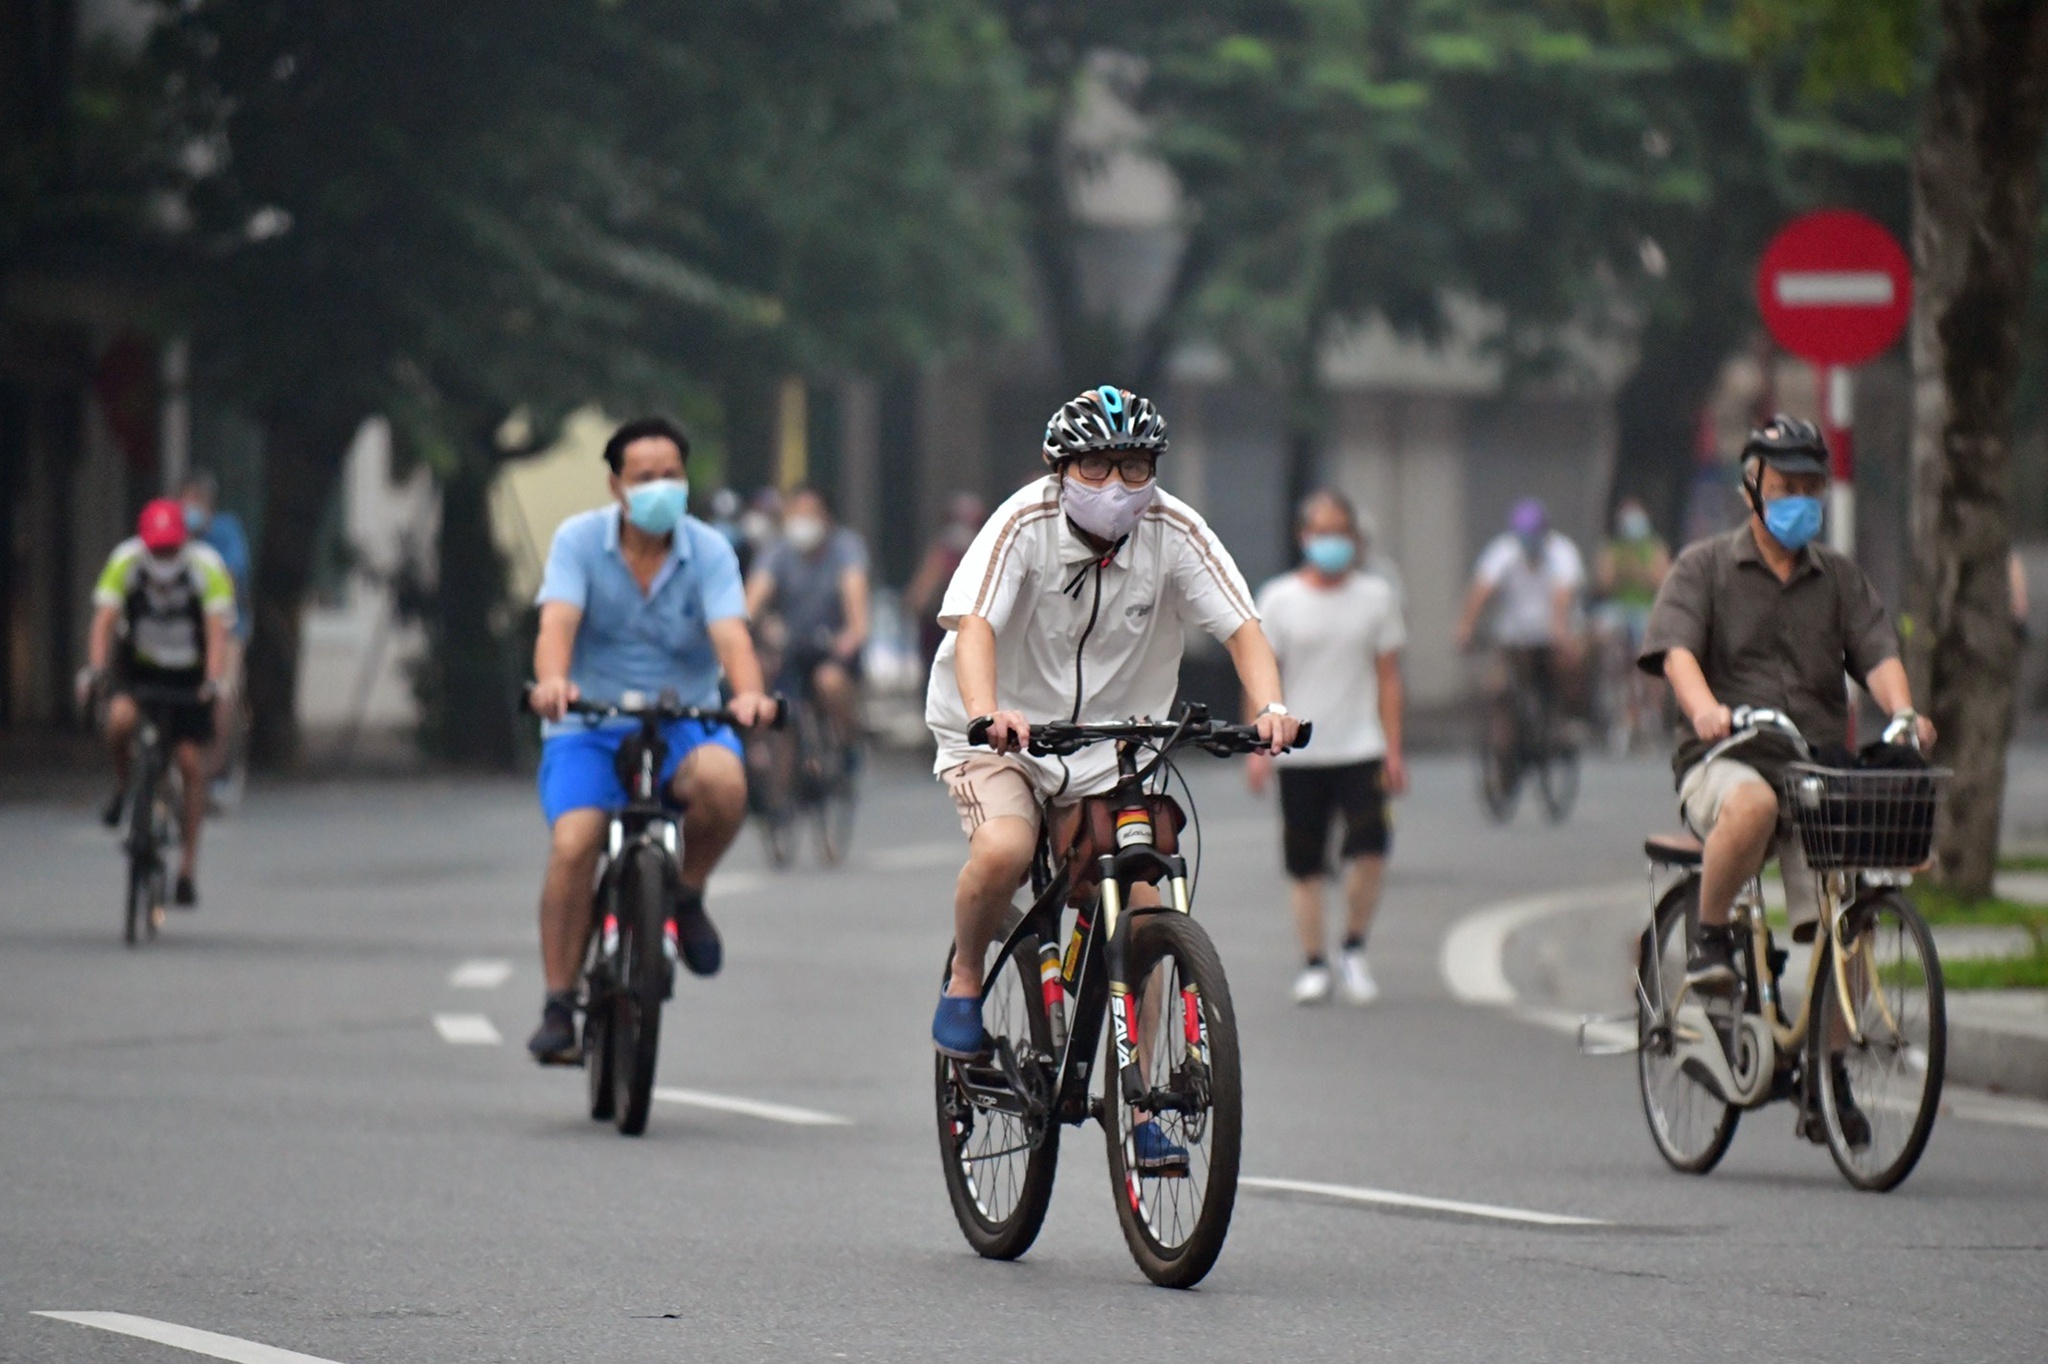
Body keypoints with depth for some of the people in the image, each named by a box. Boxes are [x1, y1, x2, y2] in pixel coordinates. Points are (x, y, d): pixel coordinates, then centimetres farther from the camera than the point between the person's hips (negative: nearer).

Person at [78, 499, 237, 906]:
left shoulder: (208, 567, -23)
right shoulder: (125, 562, -20)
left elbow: (217, 627, -31)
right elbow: (104, 619, -27)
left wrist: (215, 677, -47)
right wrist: (95, 668, -43)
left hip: (189, 674, 0)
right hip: (137, 667, 0)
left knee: (191, 762, -6)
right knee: (121, 718, -32)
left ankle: (188, 866, 4)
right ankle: (122, 785, -1)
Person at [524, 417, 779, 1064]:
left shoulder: (708, 552, -2)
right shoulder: (579, 540, -3)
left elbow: (730, 633, -17)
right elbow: (558, 621, -19)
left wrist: (749, 692, -40)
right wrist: (552, 681, -41)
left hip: (683, 721, 0)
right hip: (588, 725, 0)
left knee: (723, 782, -33)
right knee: (573, 843, -24)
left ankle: (687, 891, -2)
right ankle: (558, 1005, -13)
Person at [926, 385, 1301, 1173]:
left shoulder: (1174, 533, -12)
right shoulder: (1025, 524, -19)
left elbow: (1241, 626, -17)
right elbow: (974, 623, -31)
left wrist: (1268, 706, -37)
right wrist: (987, 711, -51)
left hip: (1106, 752, 3)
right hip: (1000, 741, -3)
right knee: (1003, 850, -32)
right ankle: (964, 982, -3)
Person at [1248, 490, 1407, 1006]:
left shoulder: (1376, 596, 5)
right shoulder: (1278, 599, 1)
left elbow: (1388, 677, 8)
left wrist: (1393, 750, 4)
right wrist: (1259, 746, -6)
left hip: (1360, 748, 0)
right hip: (1299, 751, 0)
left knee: (1370, 849, -15)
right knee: (1304, 865, 2)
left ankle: (1354, 950, 4)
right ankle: (1313, 964, 12)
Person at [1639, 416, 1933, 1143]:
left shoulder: (1840, 578, 17)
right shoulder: (1703, 567, 7)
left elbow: (1877, 653, 3)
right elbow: (1676, 649, -9)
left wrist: (1903, 710, -20)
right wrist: (1705, 707, -31)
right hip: (1725, 760, -3)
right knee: (1752, 804, -39)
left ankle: (1828, 1073, 2)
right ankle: (1708, 938, -17)